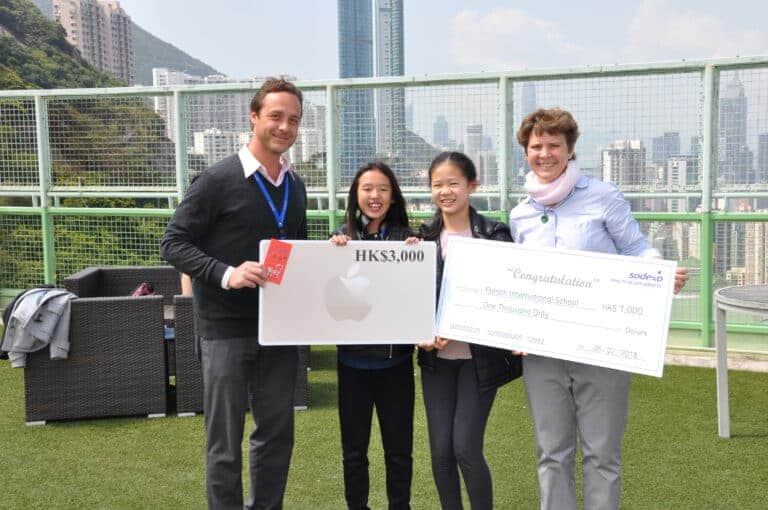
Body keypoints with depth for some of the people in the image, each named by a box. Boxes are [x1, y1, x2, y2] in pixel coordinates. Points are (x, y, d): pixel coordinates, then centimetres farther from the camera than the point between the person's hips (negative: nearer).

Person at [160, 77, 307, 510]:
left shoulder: (296, 186, 10)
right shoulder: (219, 180, -10)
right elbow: (174, 242, -10)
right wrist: (226, 274, -24)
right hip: (227, 328, -6)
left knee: (278, 433, 13)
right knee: (225, 439, 5)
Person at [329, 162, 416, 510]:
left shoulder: (407, 238, -2)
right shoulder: (341, 238, 0)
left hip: (395, 357, -1)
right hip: (353, 357, 1)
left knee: (398, 447, 10)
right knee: (353, 448, 12)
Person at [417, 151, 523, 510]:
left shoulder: (495, 235, -5)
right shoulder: (423, 237, 4)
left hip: (480, 356, -3)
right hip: (437, 357, 3)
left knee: (466, 448, -6)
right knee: (440, 450, 6)